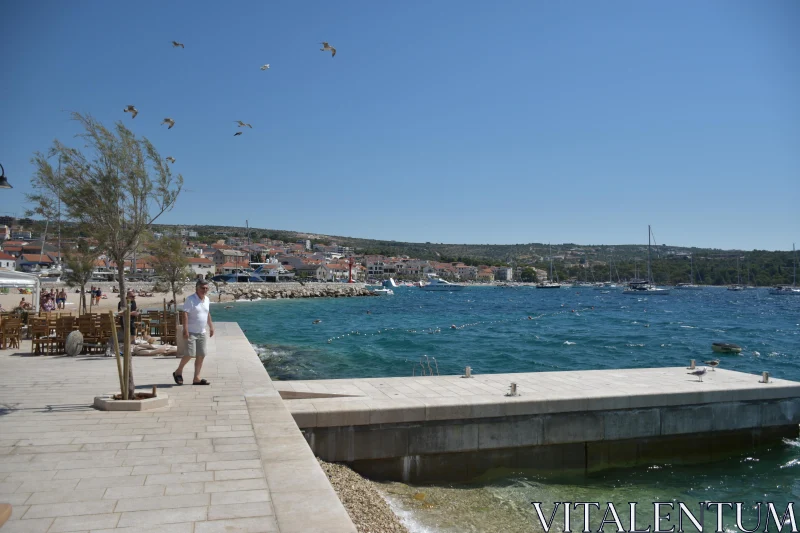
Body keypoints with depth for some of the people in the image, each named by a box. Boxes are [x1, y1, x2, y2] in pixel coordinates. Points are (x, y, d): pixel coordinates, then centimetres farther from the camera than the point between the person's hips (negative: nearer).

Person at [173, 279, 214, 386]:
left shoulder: (207, 300, 11)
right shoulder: (190, 299, -12)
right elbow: (184, 314, -17)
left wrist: (211, 326, 21)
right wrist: (185, 329, -23)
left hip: (202, 333, 7)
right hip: (191, 332, -7)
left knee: (201, 355, 4)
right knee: (190, 354, -12)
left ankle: (197, 378, 11)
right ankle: (178, 372, 11)